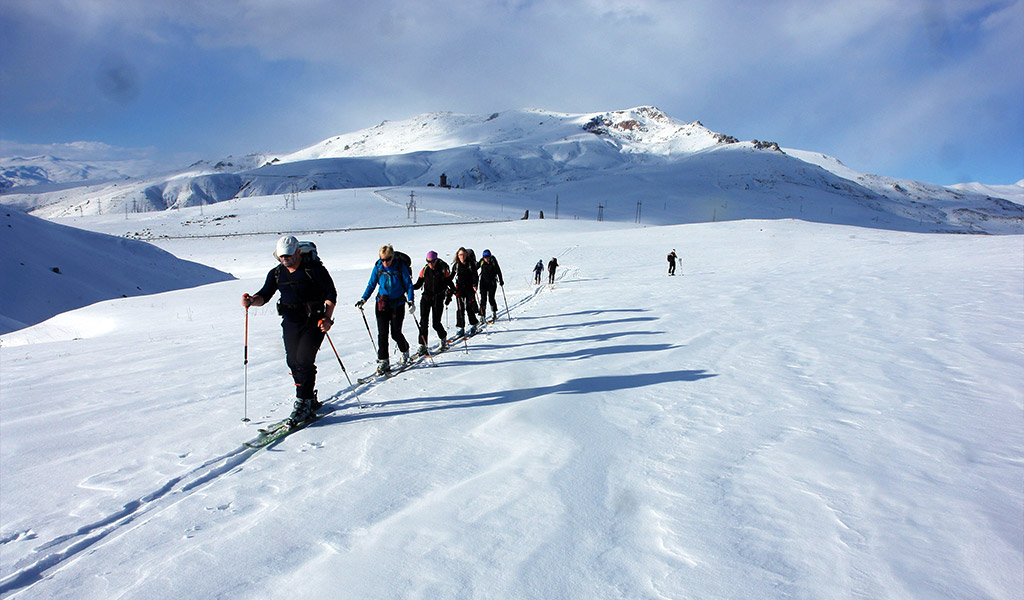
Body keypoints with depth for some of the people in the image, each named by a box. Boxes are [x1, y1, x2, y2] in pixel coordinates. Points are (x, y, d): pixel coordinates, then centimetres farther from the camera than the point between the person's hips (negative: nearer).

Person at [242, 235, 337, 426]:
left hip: (314, 321, -6)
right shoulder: (276, 273, 8)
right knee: (293, 362, 6)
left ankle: (302, 404, -7)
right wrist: (251, 301, -16)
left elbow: (331, 293, -8)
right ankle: (310, 400, 23)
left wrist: (327, 318, -19)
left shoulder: (314, 268, -9)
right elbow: (264, 295, 7)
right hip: (291, 322, 6)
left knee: (304, 360, -14)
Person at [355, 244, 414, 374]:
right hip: (382, 304, 2)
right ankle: (383, 361, 5)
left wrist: (410, 300, -16)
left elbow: (408, 284, -4)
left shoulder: (400, 267, -10)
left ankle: (404, 350, 30)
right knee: (382, 333, -3)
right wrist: (363, 299, -2)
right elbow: (371, 285, 8)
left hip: (398, 304, -2)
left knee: (395, 333, -1)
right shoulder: (378, 268, -2)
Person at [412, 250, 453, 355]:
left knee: (436, 323, -3)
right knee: (423, 322, -7)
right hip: (426, 297, 2)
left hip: (438, 298, -2)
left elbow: (449, 282, 8)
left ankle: (443, 337, 27)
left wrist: (454, 290, -10)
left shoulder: (443, 270, -3)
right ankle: (422, 345, -2)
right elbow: (419, 284, 6)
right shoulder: (424, 270, 3)